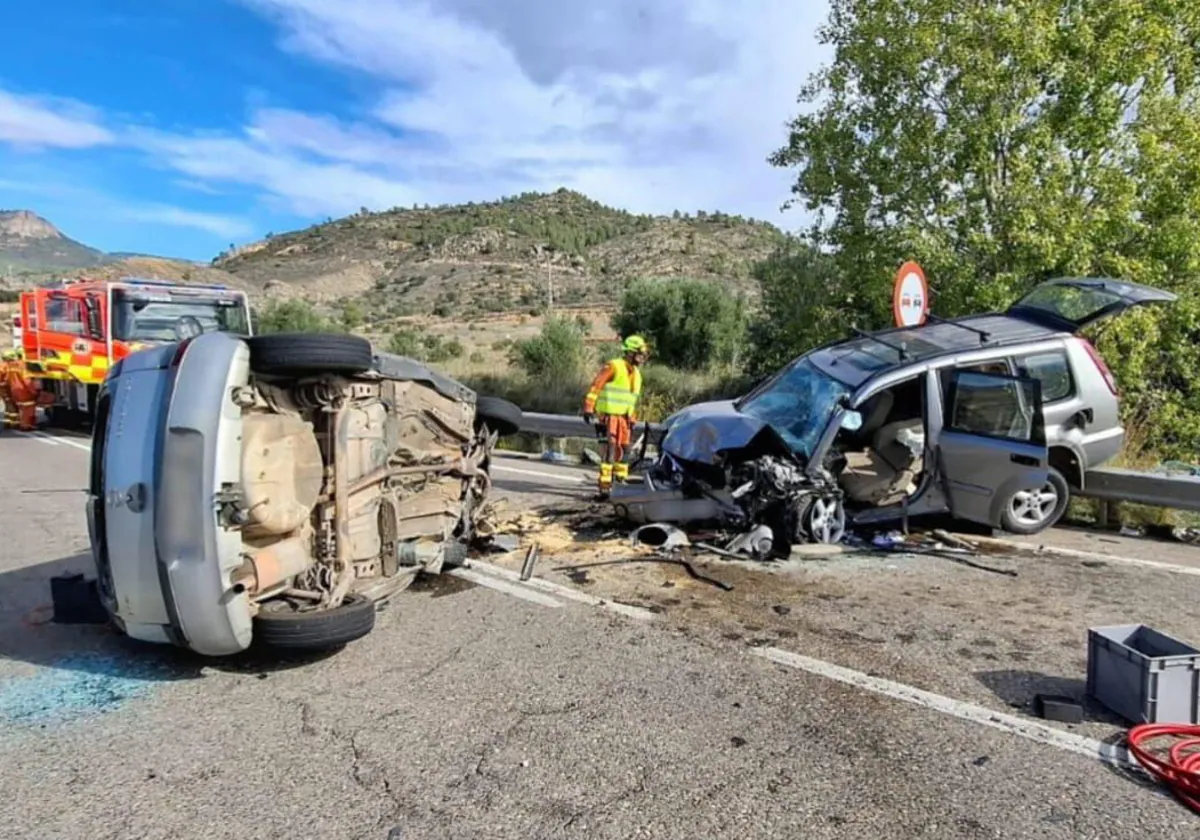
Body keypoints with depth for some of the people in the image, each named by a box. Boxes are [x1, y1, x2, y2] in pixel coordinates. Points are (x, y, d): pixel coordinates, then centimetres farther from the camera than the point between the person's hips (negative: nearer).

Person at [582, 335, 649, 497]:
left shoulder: (636, 373, 17)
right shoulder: (613, 366, -9)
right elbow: (595, 386, -13)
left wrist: (632, 420, 23)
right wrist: (589, 408, -18)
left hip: (624, 418, 8)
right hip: (609, 416, -8)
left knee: (624, 450, 10)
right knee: (610, 449, -13)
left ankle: (621, 482, 22)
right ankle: (605, 486, -11)